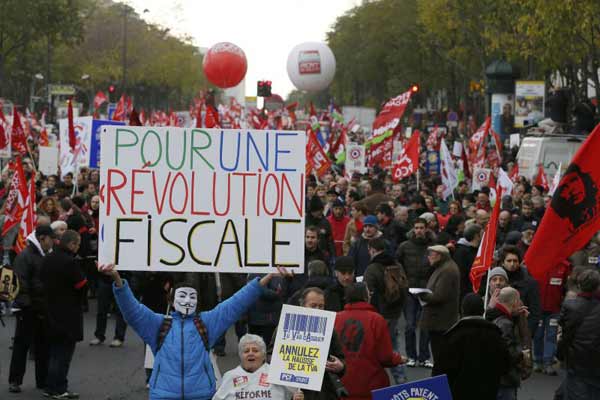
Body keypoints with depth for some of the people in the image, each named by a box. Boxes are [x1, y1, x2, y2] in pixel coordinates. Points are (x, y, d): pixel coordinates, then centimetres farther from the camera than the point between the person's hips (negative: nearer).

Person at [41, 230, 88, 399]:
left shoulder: (47, 259, 6)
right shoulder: (70, 262, -21)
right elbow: (82, 285, -17)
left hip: (51, 312, 8)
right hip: (68, 314, -8)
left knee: (54, 350, 15)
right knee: (64, 352, -1)